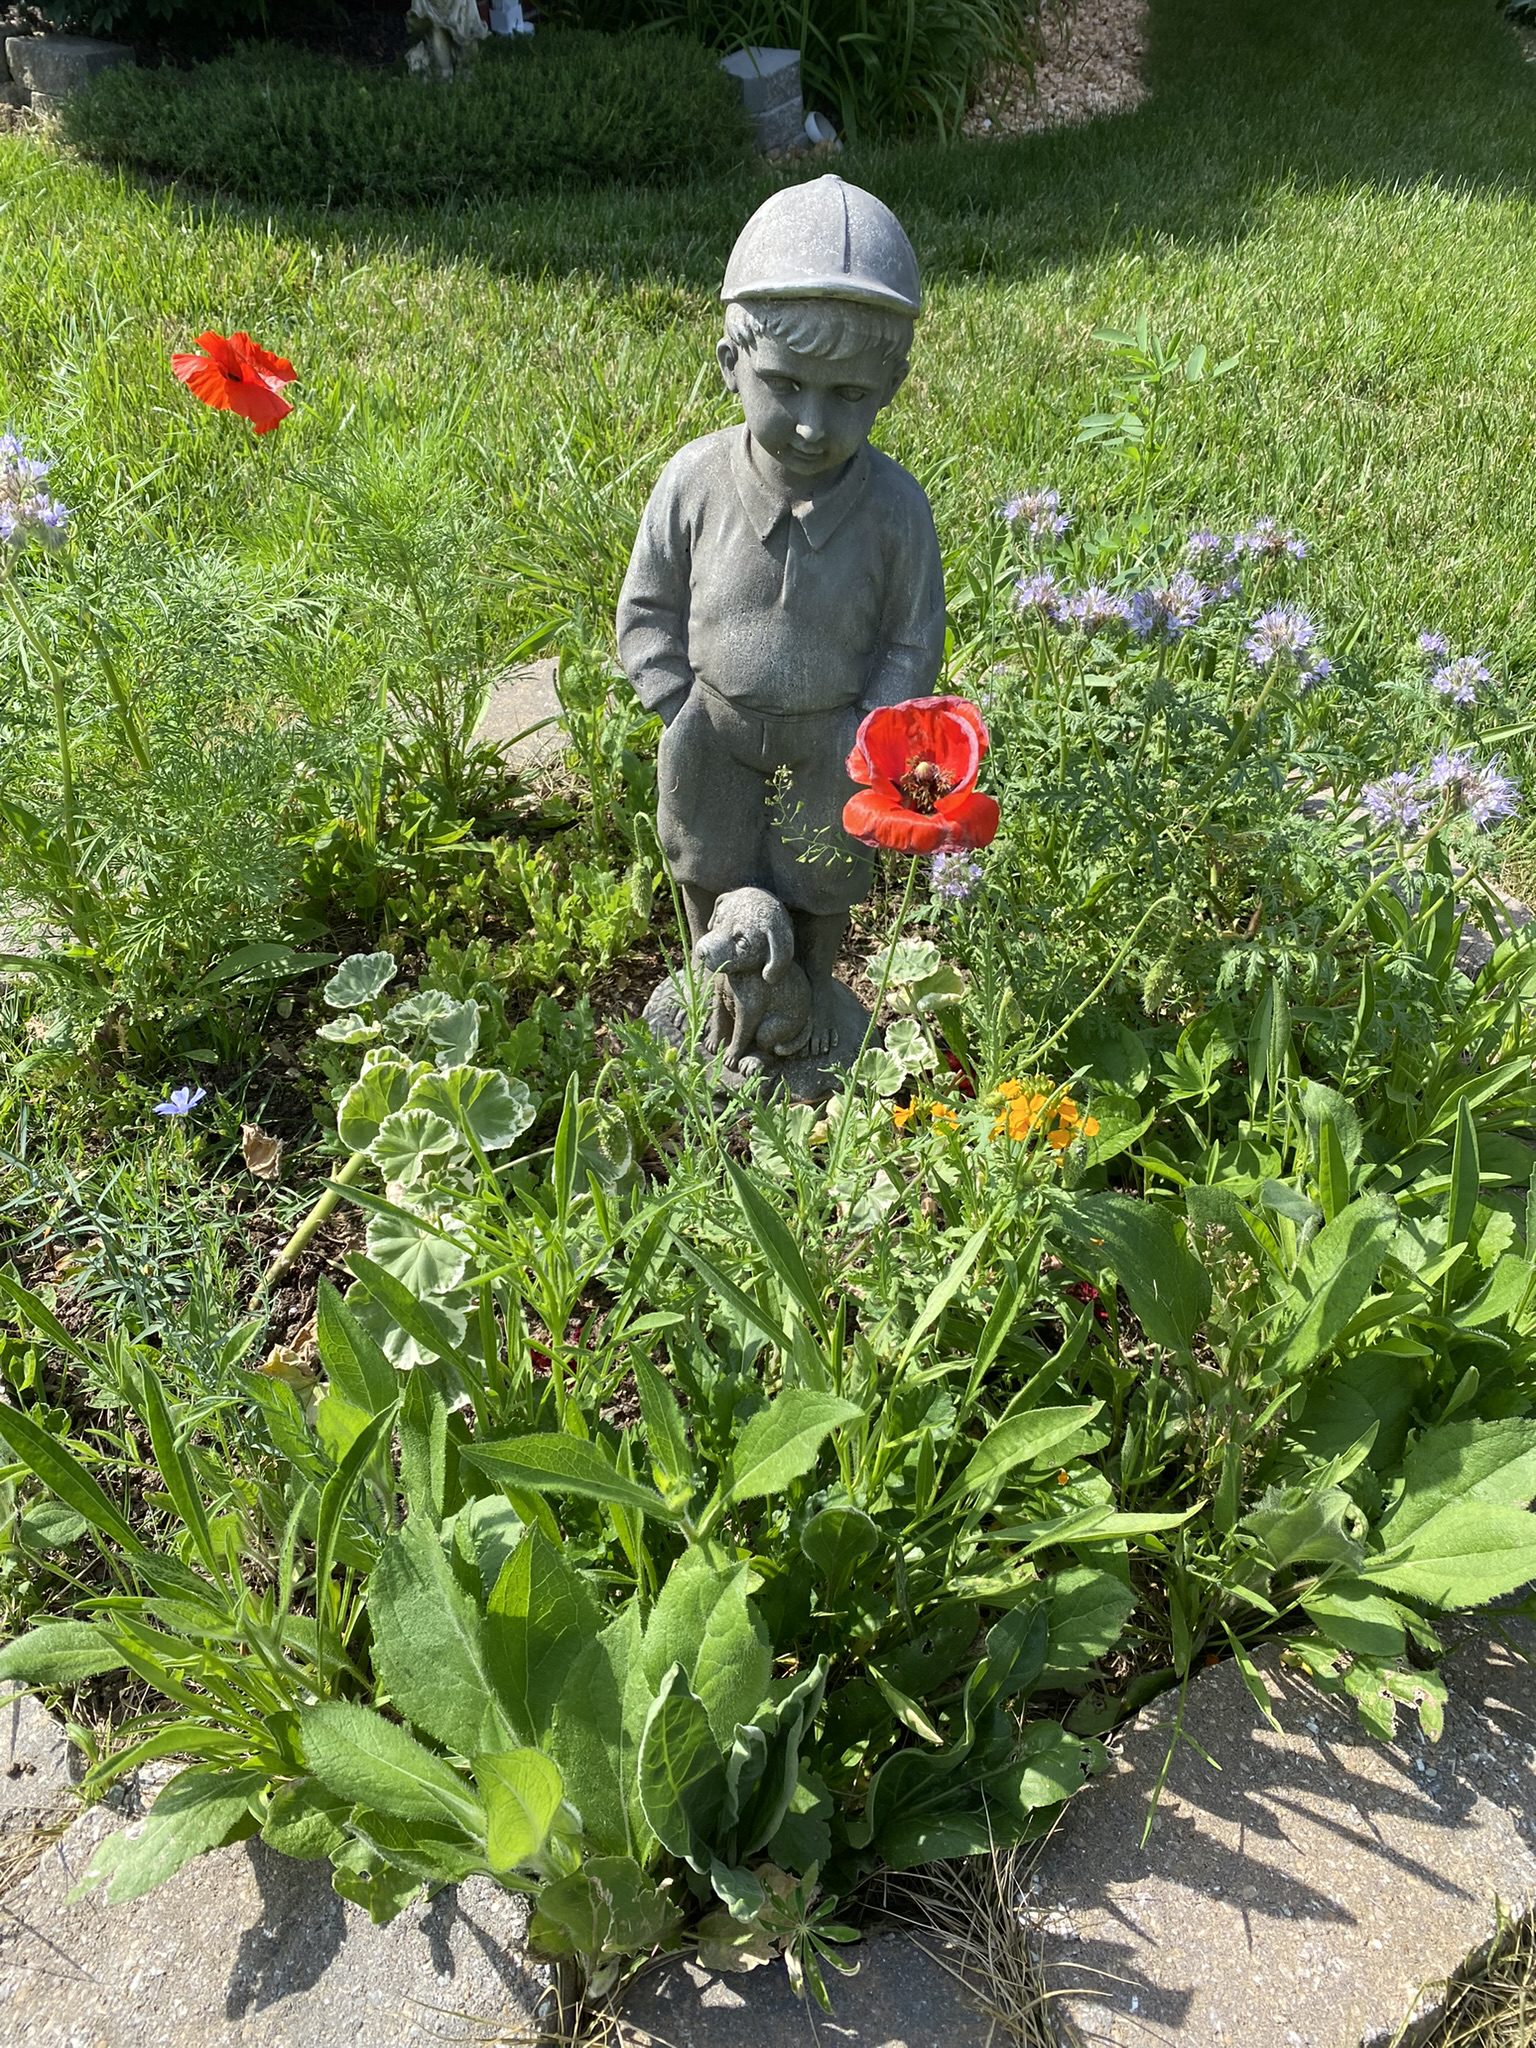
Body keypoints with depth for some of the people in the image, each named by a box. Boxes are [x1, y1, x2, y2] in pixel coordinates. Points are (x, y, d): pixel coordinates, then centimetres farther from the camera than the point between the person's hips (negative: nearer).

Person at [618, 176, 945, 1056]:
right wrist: (685, 713, -11)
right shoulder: (695, 480, -19)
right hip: (715, 735, 2)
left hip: (829, 742, -1)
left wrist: (855, 746, -15)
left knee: (826, 881, 22)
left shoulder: (894, 504, -22)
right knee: (711, 868, 24)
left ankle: (818, 991, 52)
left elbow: (914, 643, -10)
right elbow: (647, 609, -5)